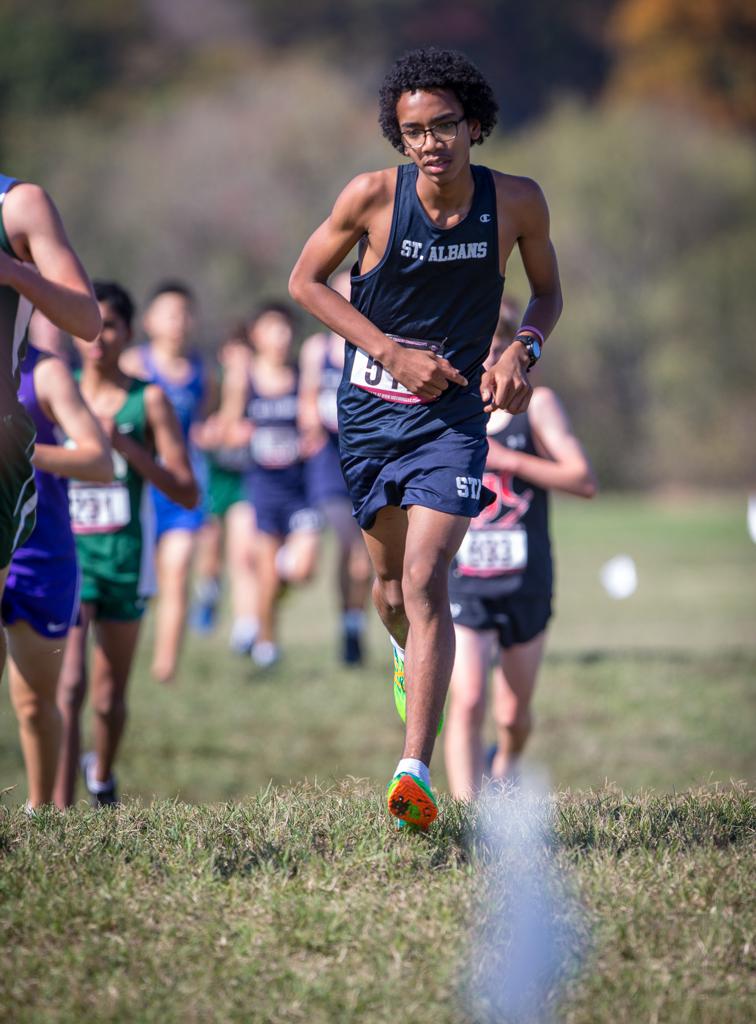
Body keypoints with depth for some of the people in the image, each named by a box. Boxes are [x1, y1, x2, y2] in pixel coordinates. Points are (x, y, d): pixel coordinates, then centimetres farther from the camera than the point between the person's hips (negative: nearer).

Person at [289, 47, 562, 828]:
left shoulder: (518, 203, -9)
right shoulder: (372, 197, -13)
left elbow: (548, 290, 9)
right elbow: (304, 280, -1)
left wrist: (522, 352, -12)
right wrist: (393, 352, -11)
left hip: (455, 411, -1)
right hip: (370, 407, 1)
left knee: (425, 579, -16)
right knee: (390, 578, 15)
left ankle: (414, 771, -21)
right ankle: (409, 656, 52)